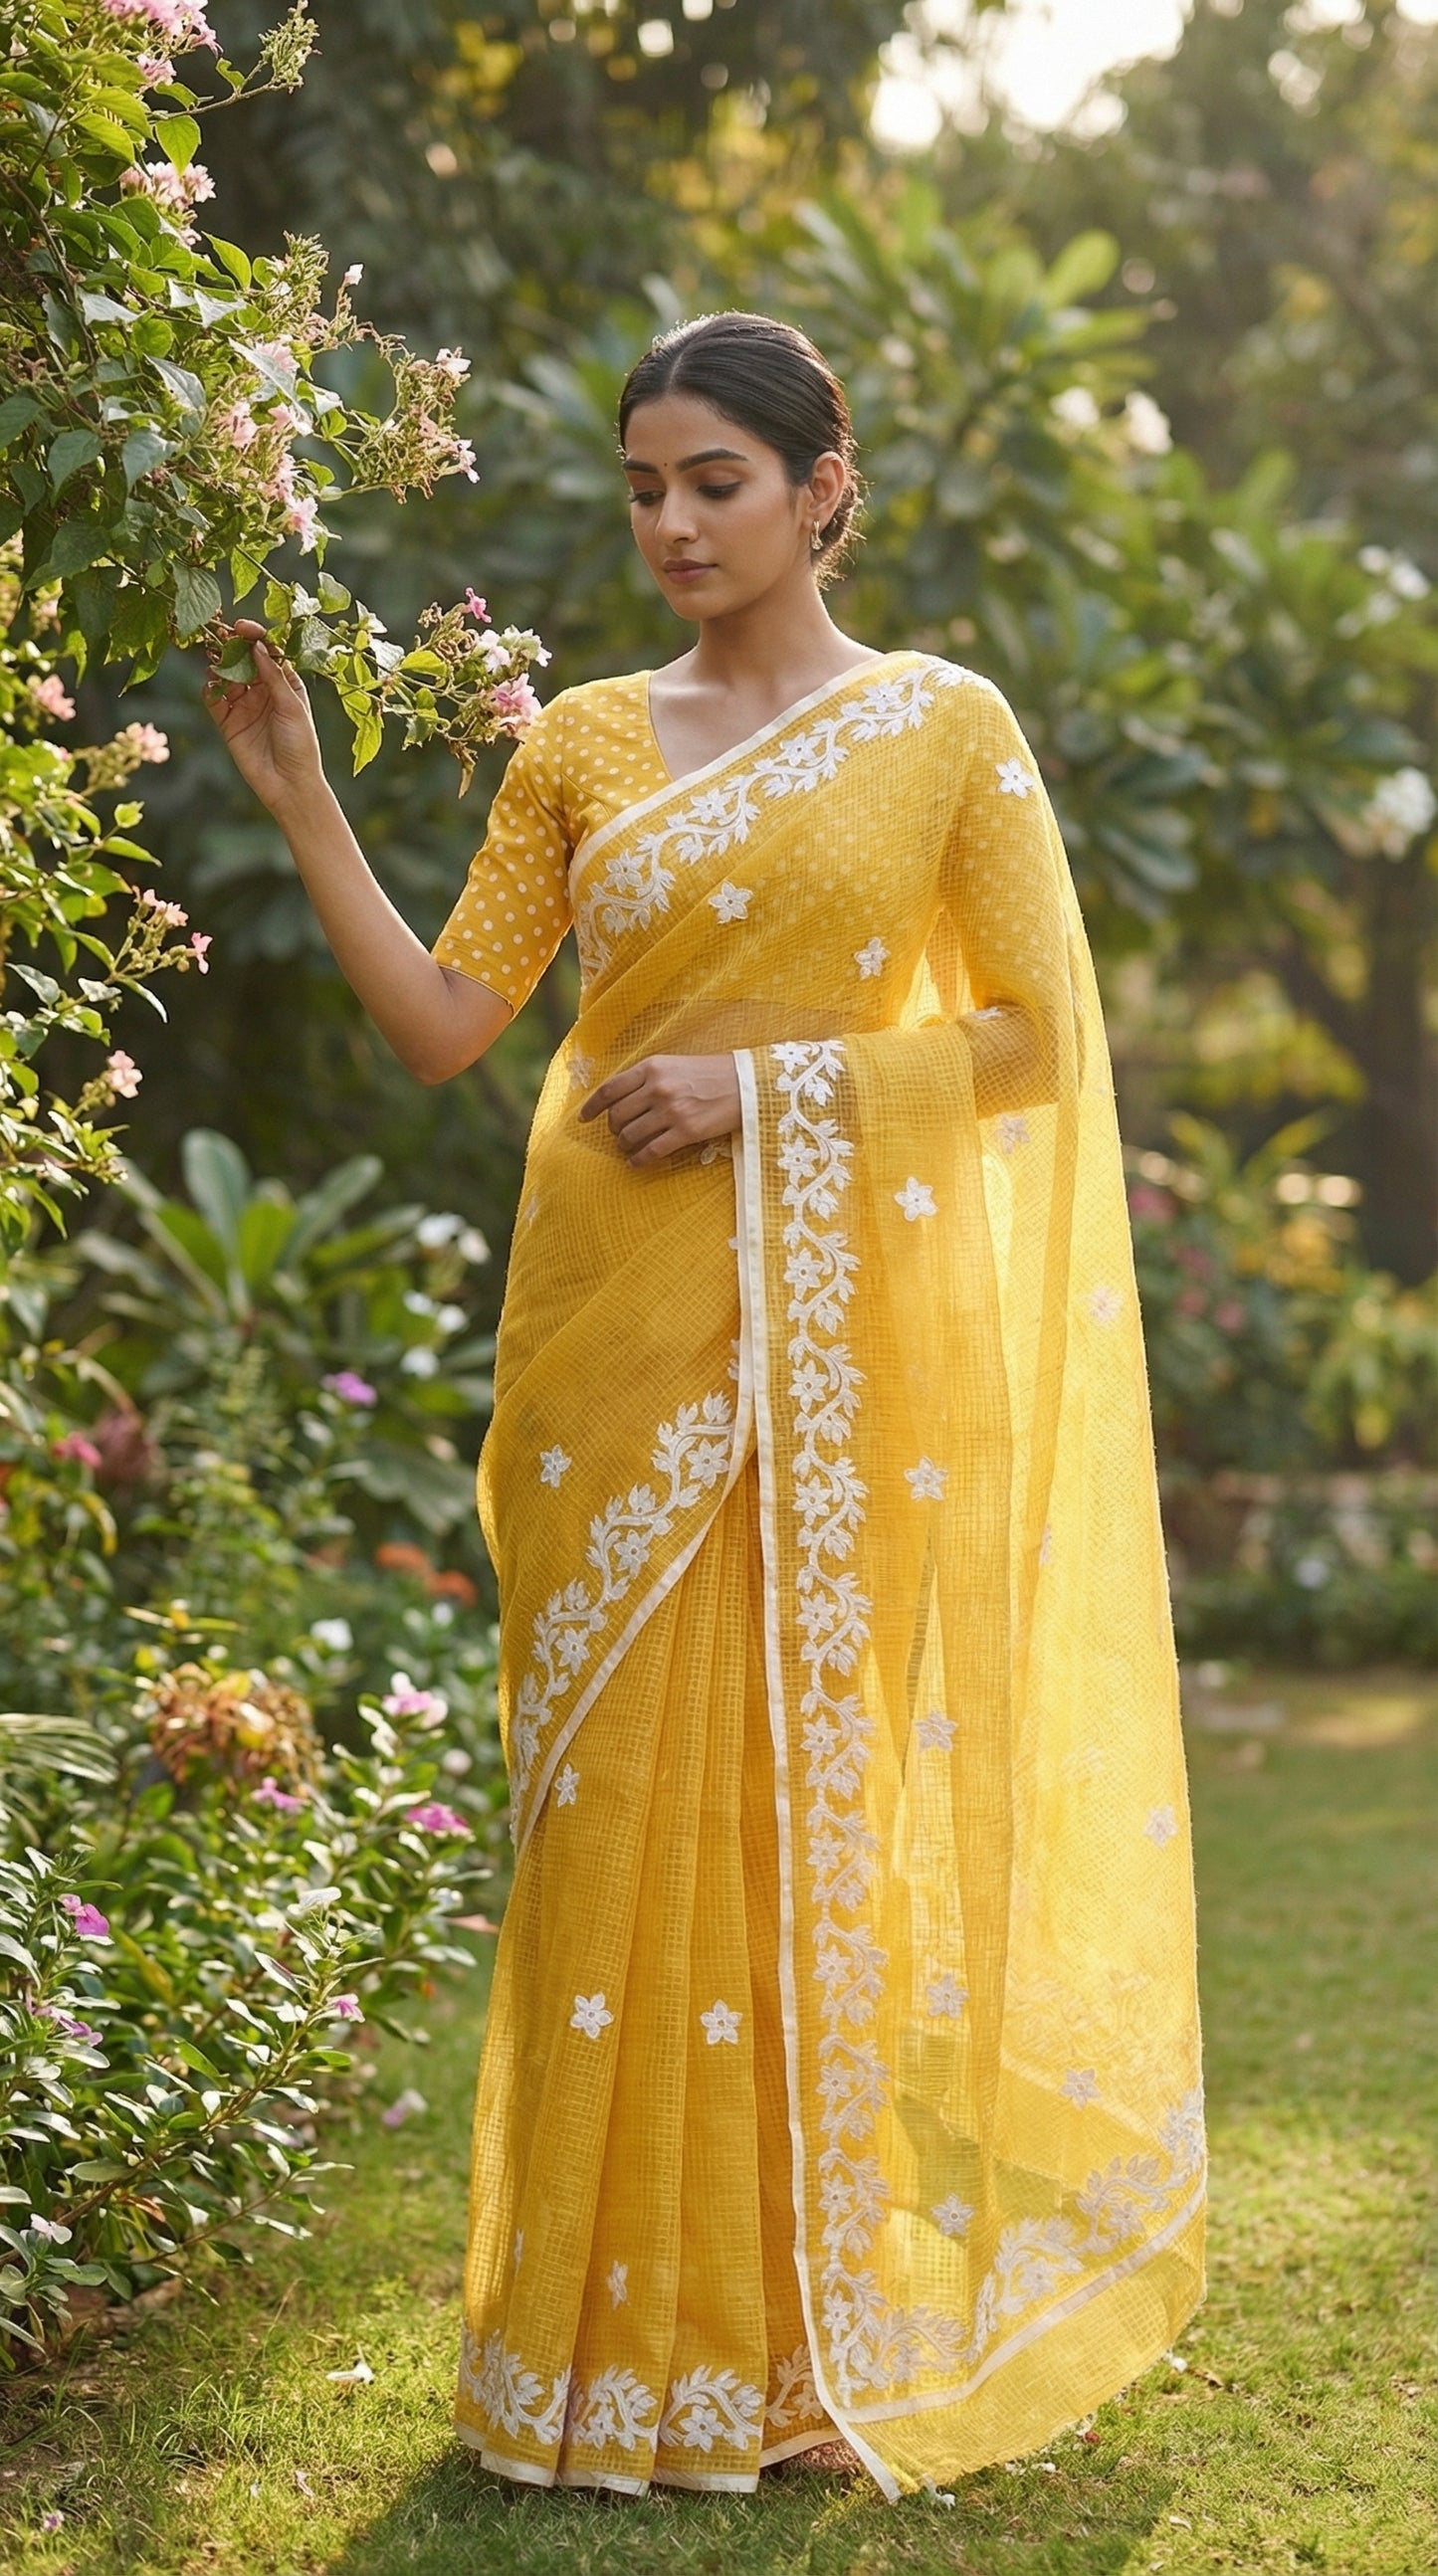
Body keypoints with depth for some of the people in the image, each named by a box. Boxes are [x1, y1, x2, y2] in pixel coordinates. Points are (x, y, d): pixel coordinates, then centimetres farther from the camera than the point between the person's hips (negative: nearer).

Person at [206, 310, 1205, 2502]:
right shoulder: (583, 744, 10)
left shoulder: (944, 725, 3)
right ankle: (630, 2319, 10)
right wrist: (300, 800, -2)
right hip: (623, 1322, 2)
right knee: (627, 1792, 1)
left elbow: (1038, 1030, -1)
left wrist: (763, 1085, -10)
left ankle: (833, 2309, 12)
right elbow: (443, 1020, 6)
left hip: (849, 1317, -2)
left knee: (830, 1783, 0)